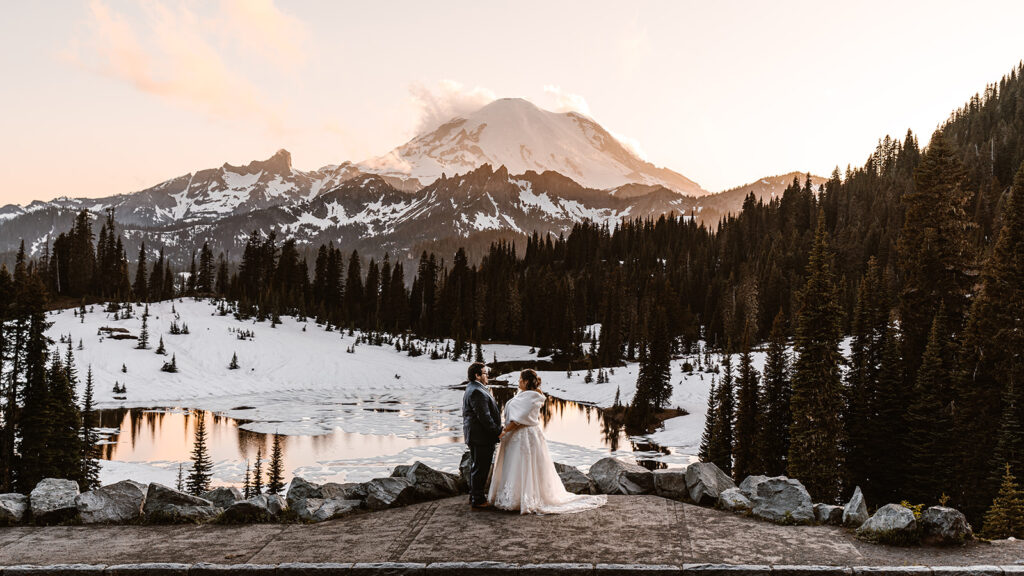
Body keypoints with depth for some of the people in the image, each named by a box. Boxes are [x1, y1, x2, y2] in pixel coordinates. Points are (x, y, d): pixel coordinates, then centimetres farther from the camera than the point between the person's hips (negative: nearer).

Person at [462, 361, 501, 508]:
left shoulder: (472, 390, 16)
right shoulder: (477, 392, -20)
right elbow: (484, 417, -23)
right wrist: (498, 431, -16)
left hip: (474, 436, 11)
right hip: (482, 437, -11)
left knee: (476, 467, 18)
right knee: (480, 468, -4)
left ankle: (474, 496, 28)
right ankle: (478, 500, 2)